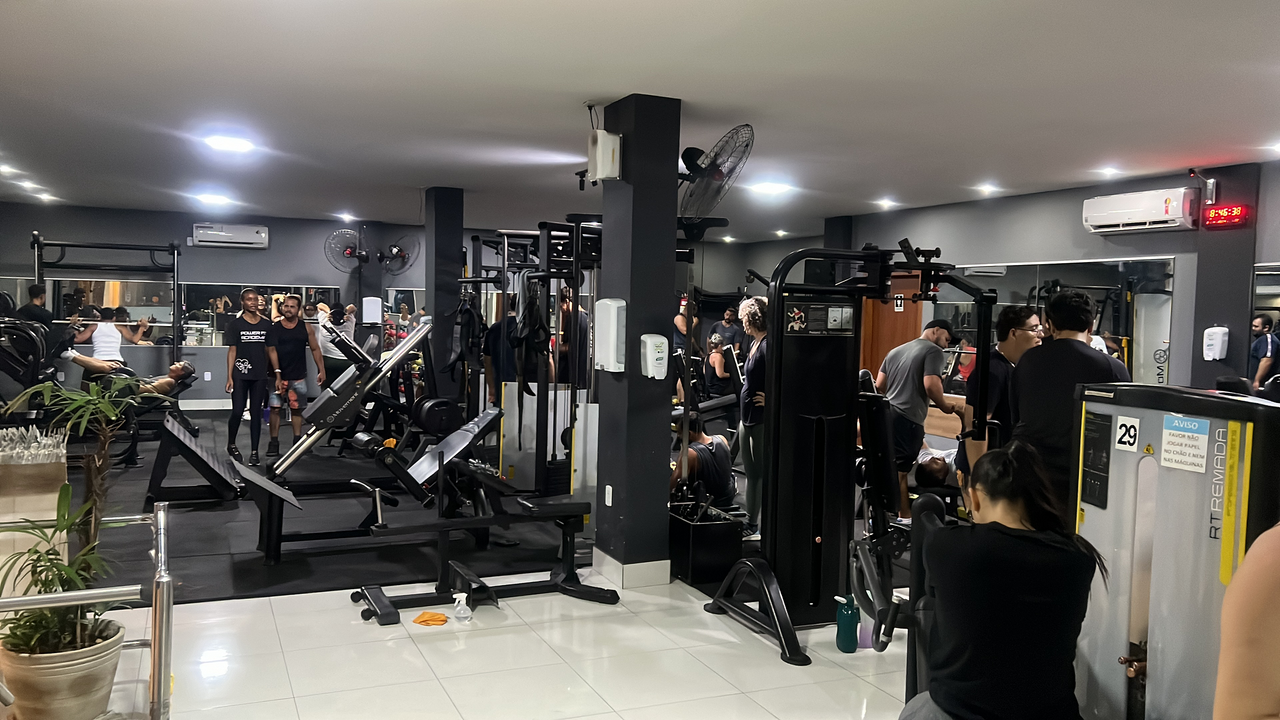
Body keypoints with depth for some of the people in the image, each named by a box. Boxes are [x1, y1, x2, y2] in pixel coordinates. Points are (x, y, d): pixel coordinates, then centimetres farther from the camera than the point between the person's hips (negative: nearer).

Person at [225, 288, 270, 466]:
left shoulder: (266, 324, 7)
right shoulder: (235, 324, 1)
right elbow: (232, 351, -1)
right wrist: (229, 377, -6)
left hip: (260, 375, 2)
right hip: (240, 375, -2)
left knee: (256, 412, 5)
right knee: (237, 411, -2)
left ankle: (254, 451, 11)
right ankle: (231, 445, 22)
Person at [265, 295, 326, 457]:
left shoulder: (307, 328, 4)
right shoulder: (274, 328, -1)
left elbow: (315, 349, 7)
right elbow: (271, 350, -7)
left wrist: (321, 370, 0)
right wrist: (277, 374, -15)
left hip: (298, 377, 2)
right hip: (278, 376, -1)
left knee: (297, 409, 8)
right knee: (275, 408, -4)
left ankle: (298, 441, 16)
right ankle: (274, 443, 1)